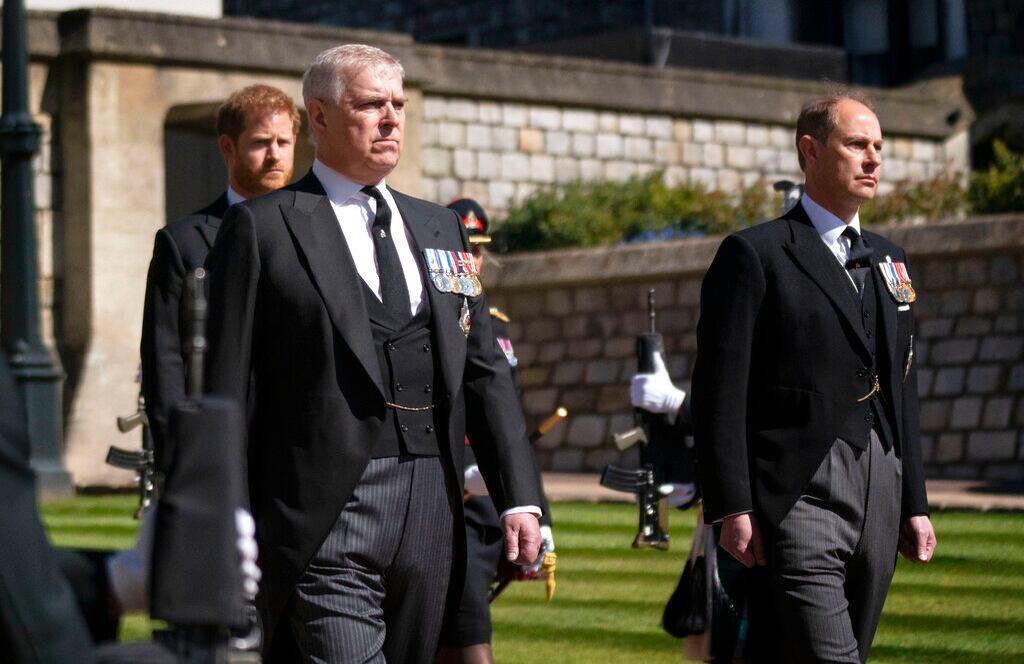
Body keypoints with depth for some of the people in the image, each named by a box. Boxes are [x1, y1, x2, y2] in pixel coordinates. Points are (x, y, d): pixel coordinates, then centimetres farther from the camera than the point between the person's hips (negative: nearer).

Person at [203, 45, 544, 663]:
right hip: (328, 514, -6)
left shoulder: (440, 229, 19)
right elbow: (226, 388, -2)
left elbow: (485, 370, 17)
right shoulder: (262, 229, 1)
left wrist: (519, 497, 7)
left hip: (430, 515, 6)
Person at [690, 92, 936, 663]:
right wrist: (732, 509, -14)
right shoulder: (754, 255, -3)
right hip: (799, 501, -7)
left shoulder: (890, 262, 19)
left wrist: (914, 503, 16)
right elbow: (720, 392, -7)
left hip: (879, 500, 7)